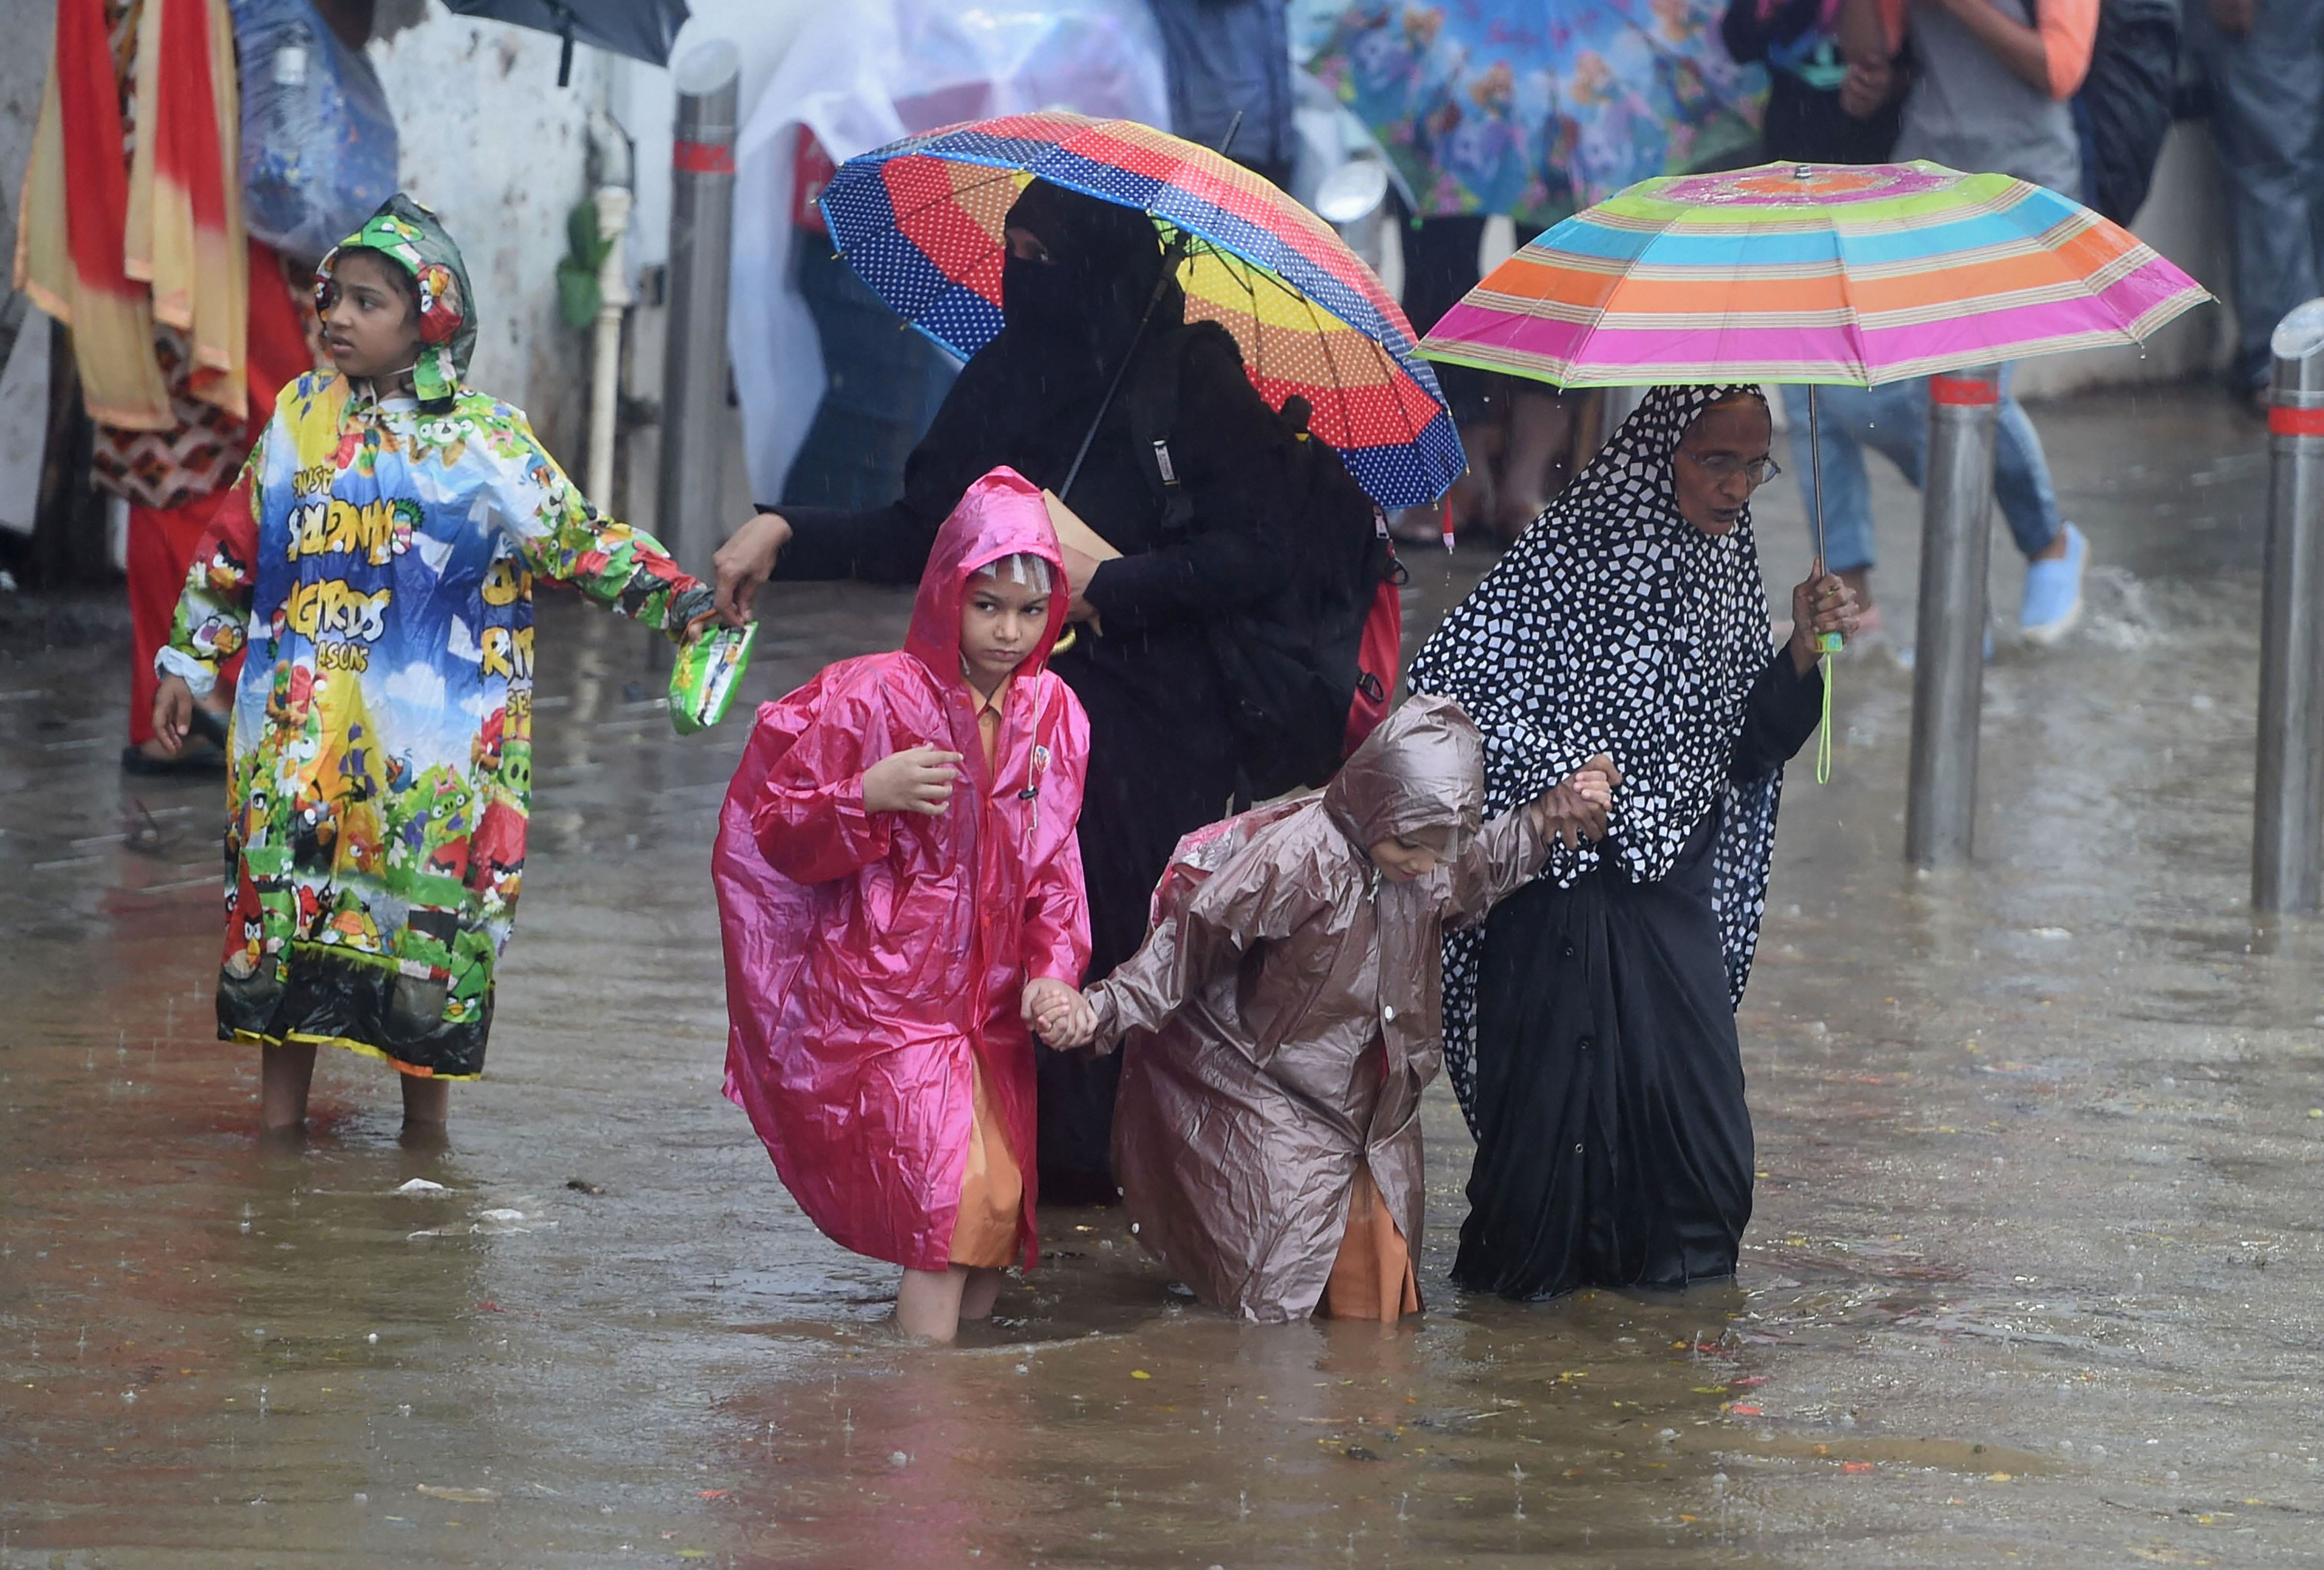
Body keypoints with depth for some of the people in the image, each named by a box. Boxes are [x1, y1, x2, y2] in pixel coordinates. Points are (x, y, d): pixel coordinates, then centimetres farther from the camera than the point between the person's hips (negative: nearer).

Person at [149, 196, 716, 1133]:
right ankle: (280, 1117, 10)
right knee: (281, 902, 1)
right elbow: (234, 548, 16)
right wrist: (189, 662, 18)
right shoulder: (299, 417, 9)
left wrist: (682, 600, -12)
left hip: (429, 730, -3)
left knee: (429, 909, 0)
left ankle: (425, 1120, 13)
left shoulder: (483, 439, -2)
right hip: (297, 729, 3)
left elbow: (579, 540, -1)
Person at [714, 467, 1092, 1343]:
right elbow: (774, 828, -6)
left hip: (992, 1005, 6)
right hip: (886, 998, -6)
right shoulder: (870, 698, -9)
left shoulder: (1053, 714, 7)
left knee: (1000, 1219, 6)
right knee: (953, 1196, -20)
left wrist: (1052, 974, -5)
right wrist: (867, 795, -24)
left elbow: (1054, 867, 11)